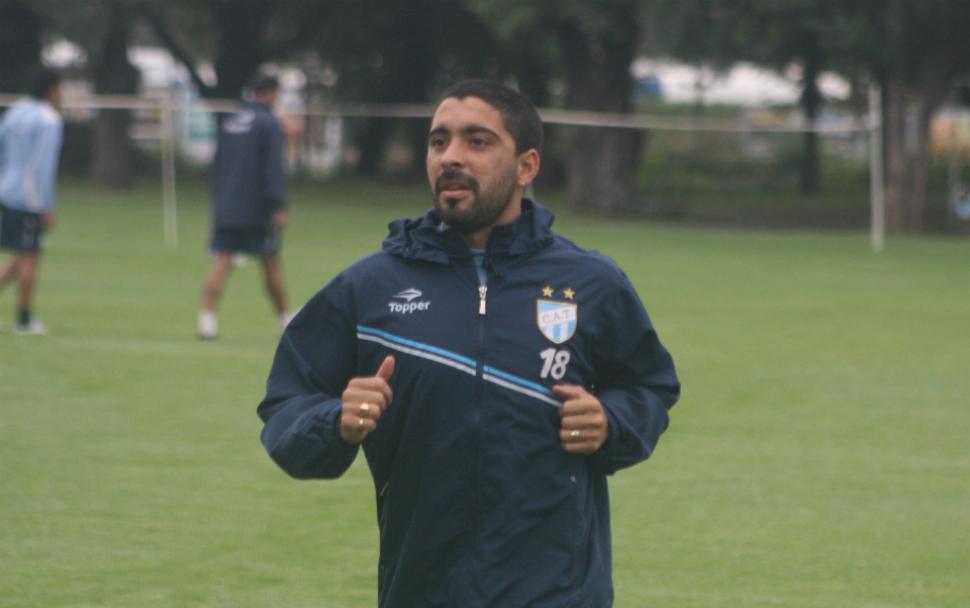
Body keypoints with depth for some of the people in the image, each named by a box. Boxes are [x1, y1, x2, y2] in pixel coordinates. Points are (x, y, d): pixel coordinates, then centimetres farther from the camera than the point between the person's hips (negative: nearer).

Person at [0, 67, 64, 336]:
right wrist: (47, 209, -16)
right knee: (30, 258, 1)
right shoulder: (49, 121, -12)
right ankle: (24, 320, 7)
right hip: (30, 200, -8)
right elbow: (43, 167, -18)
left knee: (24, 257, 16)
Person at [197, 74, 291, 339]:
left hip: (225, 207, 5)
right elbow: (273, 168, -15)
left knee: (221, 262, -3)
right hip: (257, 208, -4)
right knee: (271, 263, 8)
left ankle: (207, 316, -19)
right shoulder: (269, 124, -7)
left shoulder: (229, 123, 13)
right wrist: (278, 207, -16)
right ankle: (285, 319, 19)